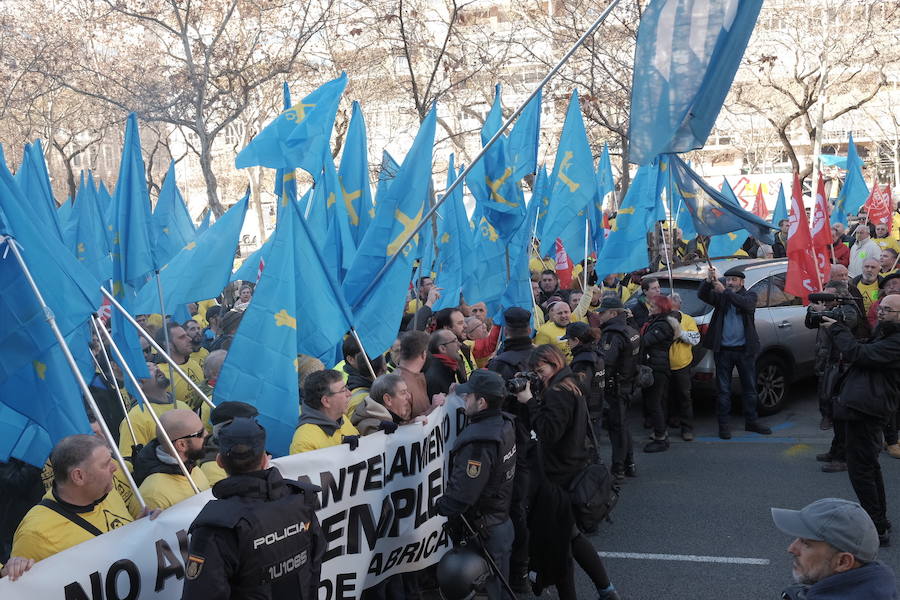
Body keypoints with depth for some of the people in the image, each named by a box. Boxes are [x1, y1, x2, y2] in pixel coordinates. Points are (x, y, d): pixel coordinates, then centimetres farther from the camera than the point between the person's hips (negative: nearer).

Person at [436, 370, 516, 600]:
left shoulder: (477, 443, -30)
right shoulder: (505, 424, -2)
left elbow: (460, 497, -27)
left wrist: (438, 506, -7)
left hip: (483, 536, -9)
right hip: (502, 522, 9)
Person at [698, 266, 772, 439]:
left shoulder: (750, 295, 3)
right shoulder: (720, 296, 5)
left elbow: (746, 303, -19)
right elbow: (702, 295, -11)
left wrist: (725, 291, -28)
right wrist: (709, 280, -30)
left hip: (745, 350, 0)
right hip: (723, 350, 0)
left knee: (750, 388, 11)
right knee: (723, 390, 4)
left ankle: (751, 421, 24)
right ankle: (724, 424, 12)